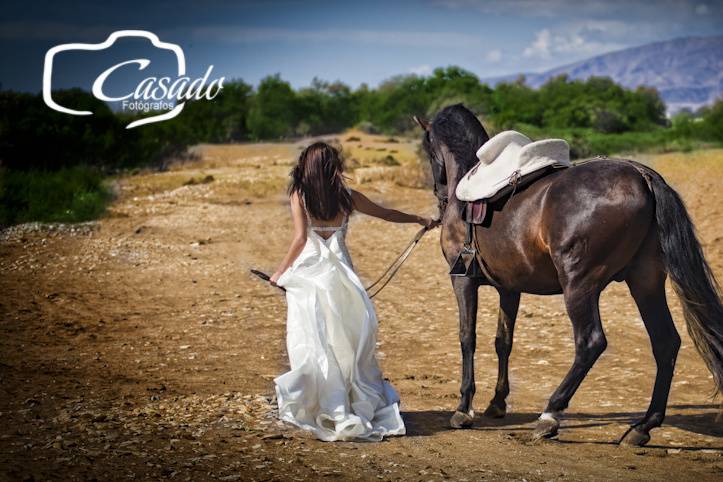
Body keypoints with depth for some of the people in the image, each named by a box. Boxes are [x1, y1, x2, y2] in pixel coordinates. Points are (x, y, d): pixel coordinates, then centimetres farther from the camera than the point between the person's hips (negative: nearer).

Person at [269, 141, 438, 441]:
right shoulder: (347, 197, 6)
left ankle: (331, 409, -4)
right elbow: (387, 214, 19)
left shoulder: (299, 195, -1)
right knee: (349, 337, 10)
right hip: (340, 272, 2)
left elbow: (300, 238, -11)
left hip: (307, 272, -2)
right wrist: (419, 220, 35)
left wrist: (281, 272, -2)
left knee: (314, 341, -1)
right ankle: (361, 404, 12)